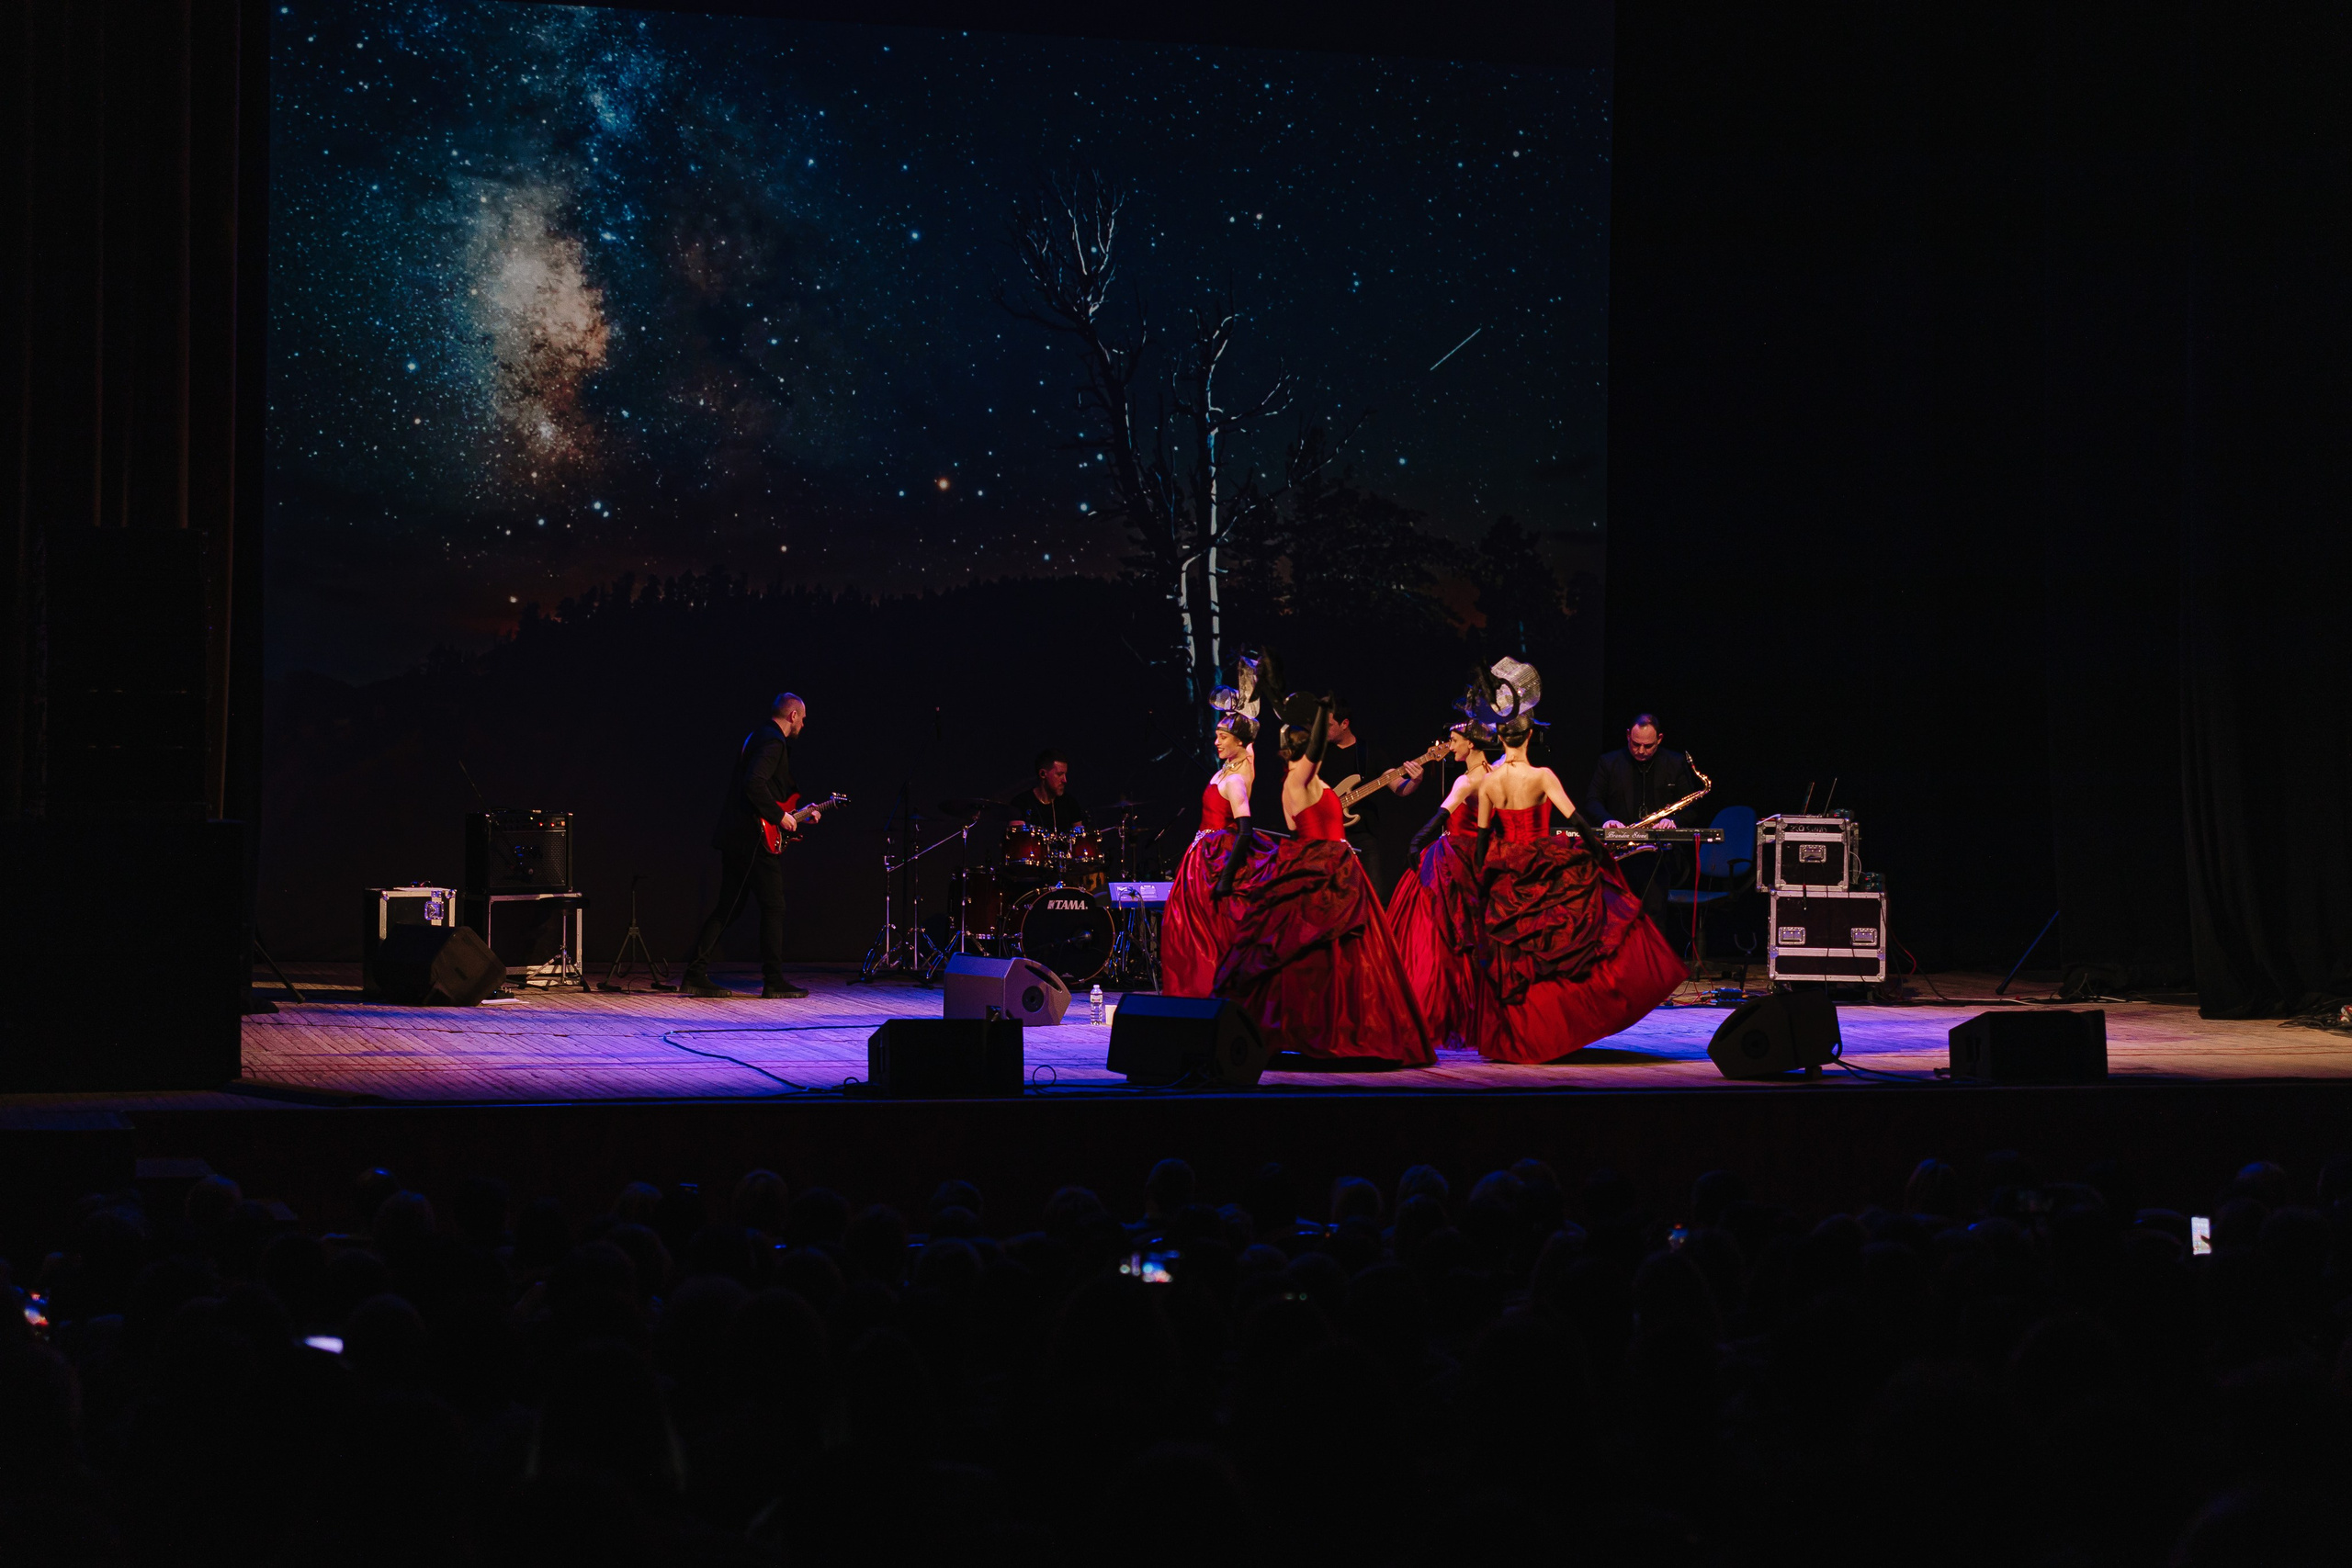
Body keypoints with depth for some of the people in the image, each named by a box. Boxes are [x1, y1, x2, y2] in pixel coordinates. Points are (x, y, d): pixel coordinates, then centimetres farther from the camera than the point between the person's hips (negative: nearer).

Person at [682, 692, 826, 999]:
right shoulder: (774, 742, -12)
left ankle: (696, 974, 6)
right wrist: (780, 816, -16)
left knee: (728, 907, 10)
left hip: (732, 836, 10)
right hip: (757, 837, -10)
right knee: (773, 906, -2)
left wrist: (796, 816, 27)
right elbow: (754, 784, -25)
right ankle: (773, 981, 0)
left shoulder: (756, 737, 20)